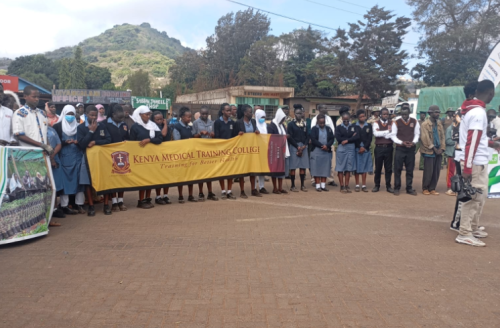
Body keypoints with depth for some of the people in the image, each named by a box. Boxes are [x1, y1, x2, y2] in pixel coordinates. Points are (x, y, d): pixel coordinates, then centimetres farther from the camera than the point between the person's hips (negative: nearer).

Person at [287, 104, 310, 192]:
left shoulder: (304, 124, 11)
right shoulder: (291, 124, -1)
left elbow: (307, 136, 9)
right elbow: (290, 137, -7)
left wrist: (304, 146, -7)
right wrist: (298, 147, -11)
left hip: (303, 147, 4)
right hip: (294, 147, -4)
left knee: (303, 166, 5)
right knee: (293, 166, -3)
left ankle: (302, 185, 14)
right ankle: (293, 186, 3)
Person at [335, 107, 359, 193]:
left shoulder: (353, 127, 10)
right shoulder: (338, 127, 4)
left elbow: (357, 137, -4)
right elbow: (338, 138, -10)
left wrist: (347, 140, -11)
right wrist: (351, 137, -6)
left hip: (351, 149, 2)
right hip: (341, 149, -2)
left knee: (349, 168, 6)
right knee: (341, 168, -1)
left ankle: (347, 186, 13)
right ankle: (342, 186, 6)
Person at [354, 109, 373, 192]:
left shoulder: (369, 126, 7)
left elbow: (370, 138, 1)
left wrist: (364, 147, -9)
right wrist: (360, 147, -10)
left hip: (366, 149, 1)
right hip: (357, 149, -1)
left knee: (365, 167, 4)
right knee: (357, 167, 1)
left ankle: (364, 185, 9)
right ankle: (357, 185, 7)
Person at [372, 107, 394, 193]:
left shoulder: (392, 123, 5)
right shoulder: (376, 123, 2)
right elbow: (376, 133, -16)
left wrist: (382, 134, -12)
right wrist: (388, 131, -14)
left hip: (388, 148, 1)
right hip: (379, 148, -1)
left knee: (388, 168, 6)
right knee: (378, 167, 7)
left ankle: (388, 186, 16)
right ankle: (377, 185, 17)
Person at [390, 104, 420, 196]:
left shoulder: (414, 122, 4)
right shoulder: (396, 122, -4)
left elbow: (417, 134, 8)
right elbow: (393, 136, -3)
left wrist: (413, 142, -10)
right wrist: (402, 142, -15)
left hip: (411, 149, 2)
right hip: (400, 149, -2)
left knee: (410, 170, 7)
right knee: (397, 169, 1)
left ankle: (409, 188, 16)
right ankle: (396, 188, 9)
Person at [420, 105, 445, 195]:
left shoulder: (439, 123, 11)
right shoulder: (425, 124, -7)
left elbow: (442, 136, 9)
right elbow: (425, 139, -13)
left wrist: (442, 148, -2)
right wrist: (434, 148, -12)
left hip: (438, 151, 6)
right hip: (429, 152, -6)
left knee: (436, 171, 6)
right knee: (428, 172, -2)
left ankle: (432, 189, 17)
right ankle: (425, 188, 12)